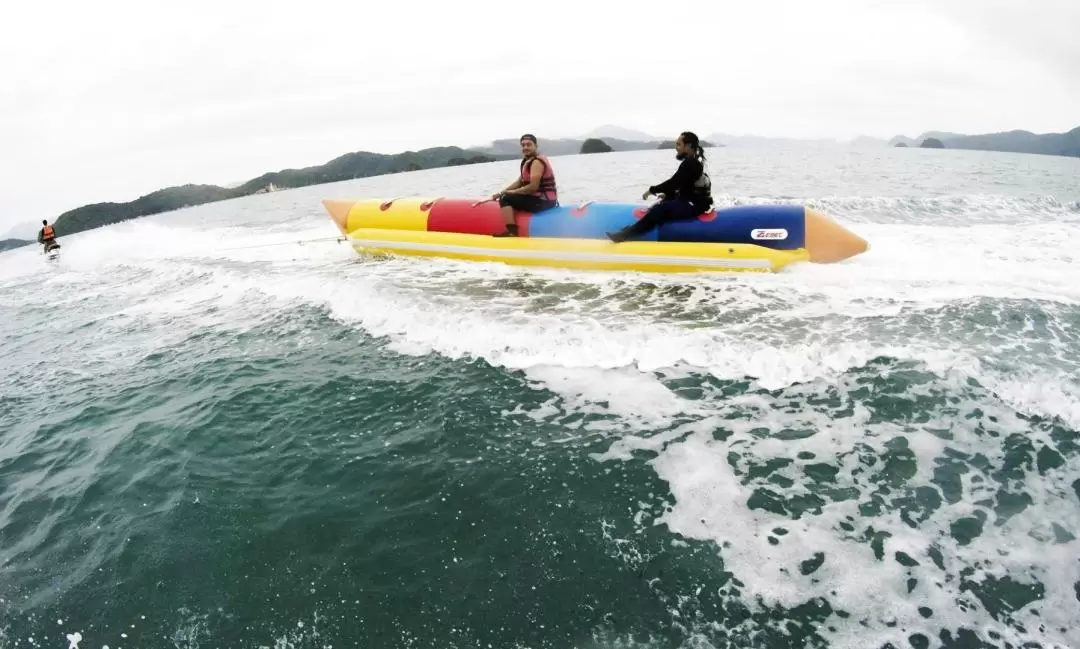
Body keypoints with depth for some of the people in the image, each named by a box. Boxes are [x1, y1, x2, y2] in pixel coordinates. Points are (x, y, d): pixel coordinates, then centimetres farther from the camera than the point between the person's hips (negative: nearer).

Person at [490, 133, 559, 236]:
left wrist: (511, 192, -14)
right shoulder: (527, 160, 15)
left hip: (543, 201, -10)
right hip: (543, 200, 10)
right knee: (511, 197, 26)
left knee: (505, 199, -12)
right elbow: (519, 182, 18)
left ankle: (512, 232, -21)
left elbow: (533, 187, -25)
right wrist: (501, 192, 7)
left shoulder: (537, 162, -16)